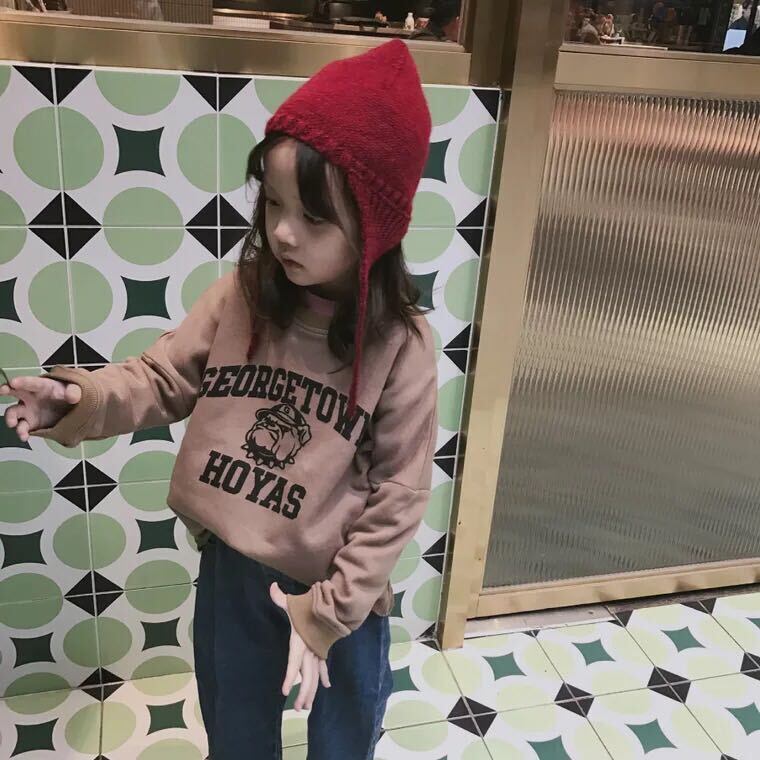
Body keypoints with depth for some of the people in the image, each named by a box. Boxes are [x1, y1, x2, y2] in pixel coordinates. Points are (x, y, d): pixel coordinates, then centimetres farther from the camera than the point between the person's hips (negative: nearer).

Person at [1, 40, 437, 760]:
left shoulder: (400, 346, -20)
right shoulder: (240, 298, -11)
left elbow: (399, 493, -16)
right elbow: (163, 378, -1)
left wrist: (327, 611, -15)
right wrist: (80, 398, -22)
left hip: (339, 587, -2)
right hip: (231, 567, 3)